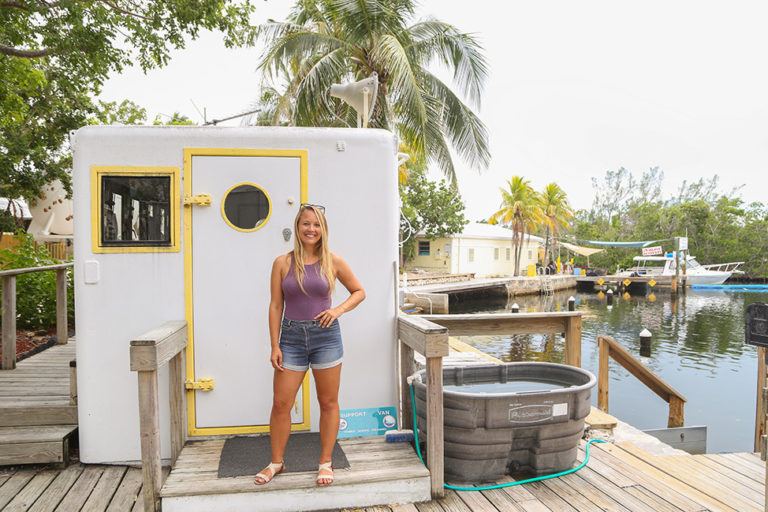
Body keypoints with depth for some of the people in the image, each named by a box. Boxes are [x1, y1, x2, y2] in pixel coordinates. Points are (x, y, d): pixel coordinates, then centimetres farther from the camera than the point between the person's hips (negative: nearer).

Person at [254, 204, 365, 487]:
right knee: (281, 403, 4)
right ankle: (276, 462, 24)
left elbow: (359, 291, 9)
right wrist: (275, 346, -2)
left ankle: (325, 463, 24)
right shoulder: (283, 262, 0)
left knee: (328, 403, 8)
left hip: (326, 336, 0)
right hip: (292, 337, 1)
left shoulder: (333, 261, -1)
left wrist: (338, 310, -8)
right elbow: (276, 306, 1)